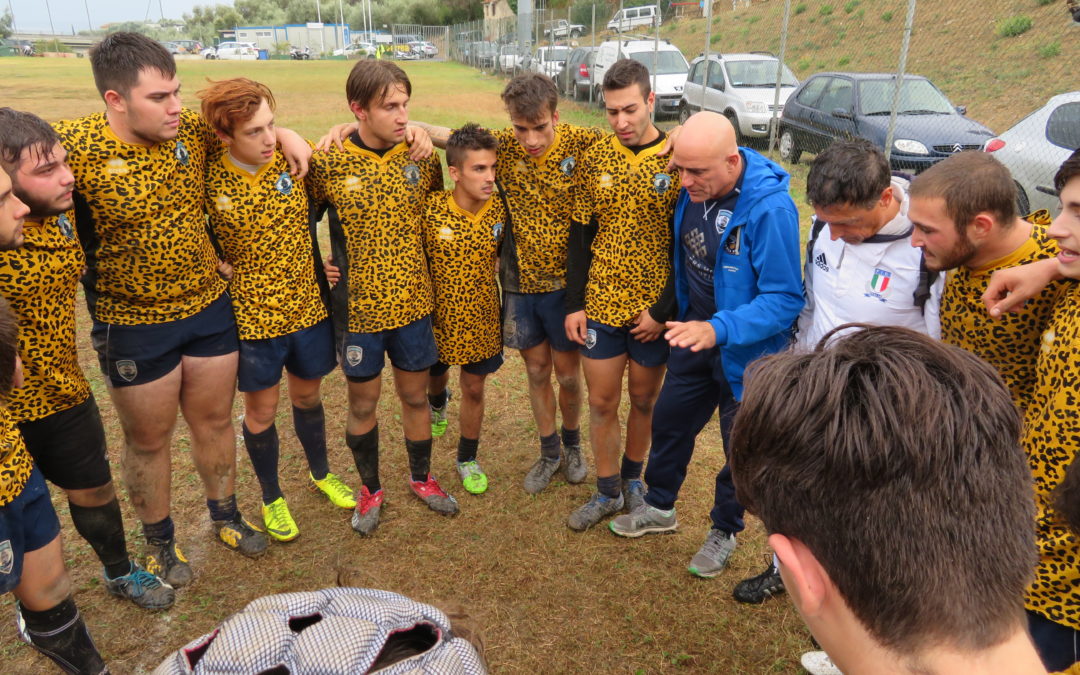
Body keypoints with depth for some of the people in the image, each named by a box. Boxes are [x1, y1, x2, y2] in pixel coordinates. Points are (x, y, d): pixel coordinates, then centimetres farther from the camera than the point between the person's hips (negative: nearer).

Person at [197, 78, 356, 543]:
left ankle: (321, 473, 45)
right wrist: (223, 269, -11)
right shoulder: (208, 181, -14)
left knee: (307, 395, 21)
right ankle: (271, 497, 35)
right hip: (251, 315, -2)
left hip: (308, 306, 2)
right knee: (261, 410, 12)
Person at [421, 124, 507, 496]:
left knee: (474, 389, 10)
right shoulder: (430, 209, -20)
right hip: (438, 315, -1)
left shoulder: (499, 208, -11)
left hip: (482, 317, 1)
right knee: (435, 377, 24)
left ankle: (467, 459, 32)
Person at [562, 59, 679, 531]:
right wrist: (574, 304, 0)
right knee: (601, 402, 9)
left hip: (654, 310, -2)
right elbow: (580, 236, 4)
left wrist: (662, 310, -11)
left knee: (644, 399, 15)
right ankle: (607, 492, 28)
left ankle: (632, 477, 39)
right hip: (600, 305, 2)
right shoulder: (594, 159, -1)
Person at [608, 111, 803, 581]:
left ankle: (724, 531, 39)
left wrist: (720, 329, -40)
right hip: (695, 332, 6)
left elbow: (784, 299, -29)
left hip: (746, 349, -6)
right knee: (669, 421, 20)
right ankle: (660, 507, 44)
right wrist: (686, 320, 8)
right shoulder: (694, 189, -9)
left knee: (741, 447, 14)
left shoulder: (769, 208, -30)